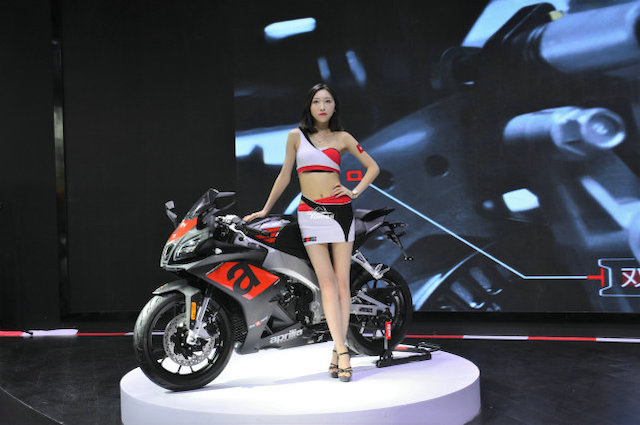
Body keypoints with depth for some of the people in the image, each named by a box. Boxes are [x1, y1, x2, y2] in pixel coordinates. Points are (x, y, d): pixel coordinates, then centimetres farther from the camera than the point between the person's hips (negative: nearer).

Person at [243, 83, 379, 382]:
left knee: (342, 282, -2)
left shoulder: (342, 138, 9)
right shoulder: (297, 136, 9)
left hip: (340, 210, 1)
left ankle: (337, 351, 5)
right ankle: (342, 351, -9)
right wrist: (265, 210, 15)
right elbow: (285, 175, 13)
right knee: (327, 284, -7)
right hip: (310, 213, 0)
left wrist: (356, 191, 1)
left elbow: (373, 166, 14)